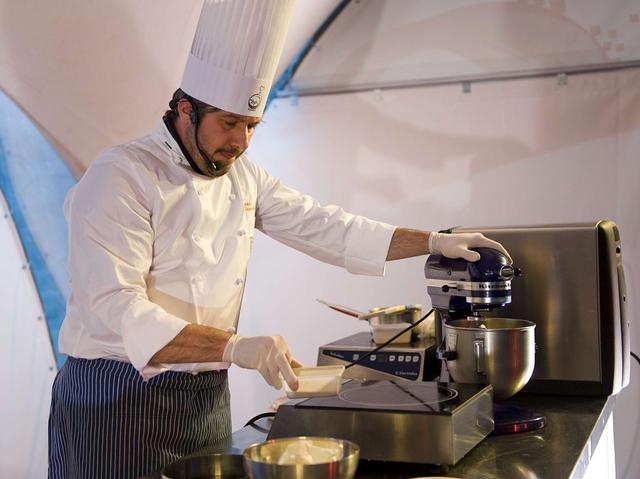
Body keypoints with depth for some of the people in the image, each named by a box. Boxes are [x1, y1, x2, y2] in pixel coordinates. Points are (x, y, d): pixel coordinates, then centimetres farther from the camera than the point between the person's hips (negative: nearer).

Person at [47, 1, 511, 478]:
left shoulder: (243, 176, 7)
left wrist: (436, 241, 3)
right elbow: (117, 309, -26)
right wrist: (235, 347, -38)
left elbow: (323, 226, 10)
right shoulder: (120, 178, -16)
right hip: (118, 398, -6)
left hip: (208, 395, 6)